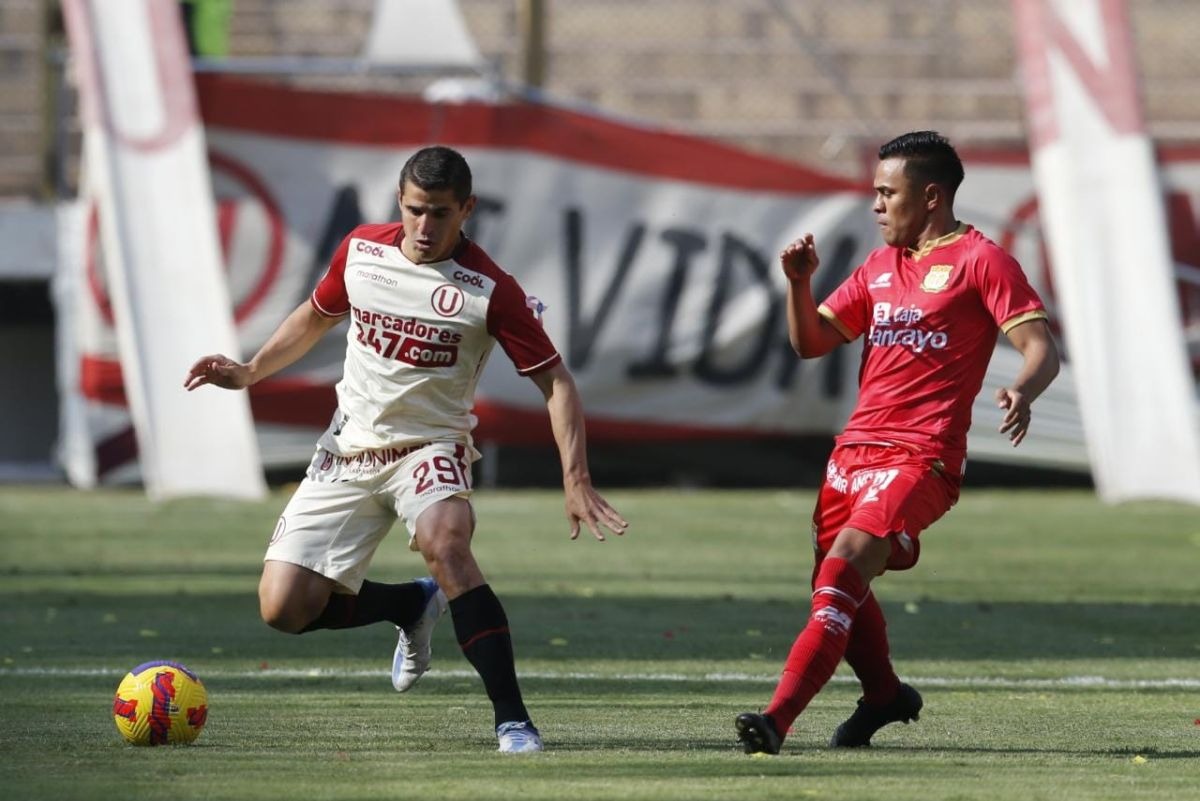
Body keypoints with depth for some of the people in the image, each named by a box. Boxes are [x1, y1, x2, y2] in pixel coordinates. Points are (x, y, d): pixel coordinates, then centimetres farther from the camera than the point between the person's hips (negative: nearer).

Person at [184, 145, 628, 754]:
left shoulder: (490, 291, -16)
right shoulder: (361, 250, -2)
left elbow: (555, 382, -12)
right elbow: (317, 316, 18)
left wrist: (575, 481, -22)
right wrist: (249, 373, 6)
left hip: (429, 446, -4)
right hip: (350, 447, 4)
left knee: (445, 543, -38)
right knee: (283, 608, -6)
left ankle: (512, 719, -32)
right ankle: (415, 606, 24)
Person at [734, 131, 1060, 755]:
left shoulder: (980, 260, -3)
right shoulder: (880, 265, 19)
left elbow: (1040, 348, -11)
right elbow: (811, 342, 19)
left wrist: (1021, 392, -32)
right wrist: (799, 283, 0)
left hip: (921, 457, -8)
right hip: (856, 445, 8)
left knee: (844, 568, -23)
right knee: (838, 587, 18)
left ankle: (777, 719, -31)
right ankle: (884, 695, 44)